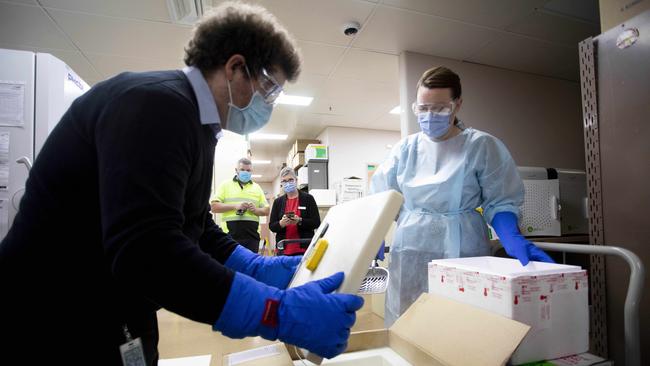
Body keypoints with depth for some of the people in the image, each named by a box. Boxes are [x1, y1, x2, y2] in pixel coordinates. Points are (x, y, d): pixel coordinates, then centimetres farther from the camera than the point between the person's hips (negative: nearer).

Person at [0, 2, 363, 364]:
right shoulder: (156, 101, -24)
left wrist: (265, 269, 0)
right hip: (53, 331, -9)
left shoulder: (193, 122, 8)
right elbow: (146, 253, -36)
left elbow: (199, 231, 10)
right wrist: (283, 313, -32)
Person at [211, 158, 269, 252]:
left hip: (252, 234, 3)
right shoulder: (225, 185, 7)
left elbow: (266, 210, 13)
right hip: (230, 234, -2)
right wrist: (235, 206, -14)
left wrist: (256, 210, -9)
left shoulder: (257, 188, 15)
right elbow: (214, 206, -2)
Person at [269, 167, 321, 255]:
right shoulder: (278, 201, 12)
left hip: (304, 248, -2)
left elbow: (316, 222, -2)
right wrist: (281, 223, -13)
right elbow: (271, 226, 8)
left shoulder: (308, 198, 3)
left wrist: (300, 221, -18)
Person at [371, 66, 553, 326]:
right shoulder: (406, 148, 7)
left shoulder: (482, 146, -2)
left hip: (462, 251, -2)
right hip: (410, 252, 3)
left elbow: (500, 202, -1)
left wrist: (513, 239, -19)